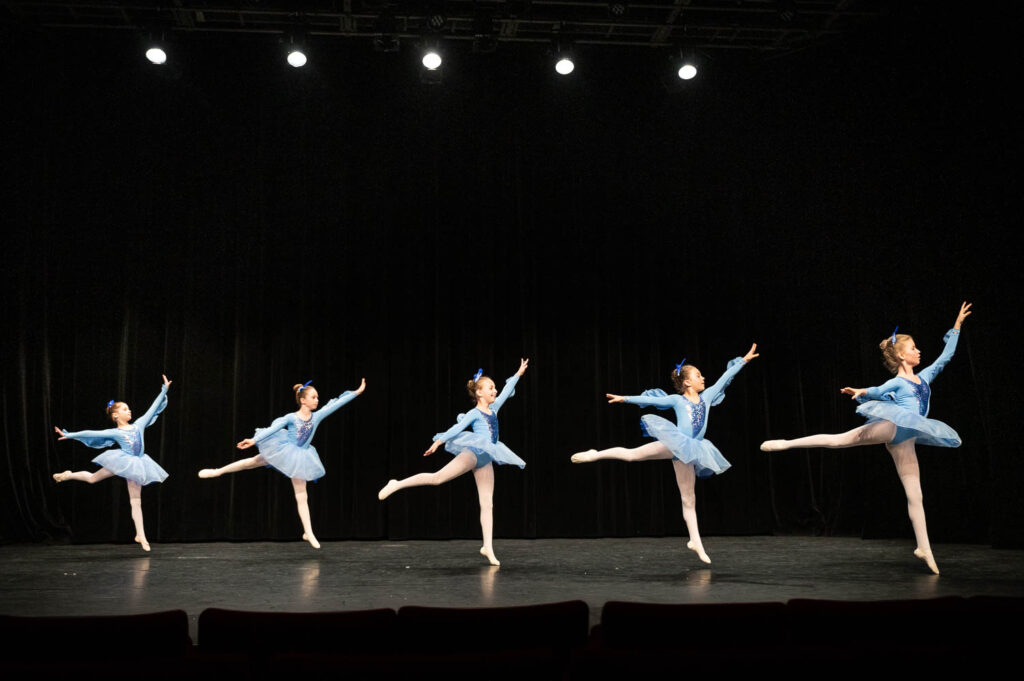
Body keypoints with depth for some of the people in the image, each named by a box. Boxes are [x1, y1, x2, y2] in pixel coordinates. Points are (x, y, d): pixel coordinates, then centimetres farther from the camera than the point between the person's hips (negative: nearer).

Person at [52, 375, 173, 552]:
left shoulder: (138, 424, 6)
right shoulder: (113, 433, -4)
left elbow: (153, 408, 8)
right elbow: (91, 434, -7)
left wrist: (164, 390, 6)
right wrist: (69, 435, -11)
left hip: (136, 465, 3)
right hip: (121, 461, -3)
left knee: (136, 502, 4)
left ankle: (140, 535, 3)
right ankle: (68, 475, 40)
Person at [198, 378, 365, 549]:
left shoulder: (317, 416, -7)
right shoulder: (291, 418, -15)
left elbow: (336, 404, -9)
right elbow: (272, 429, -22)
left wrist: (356, 392, -10)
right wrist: (254, 440, -31)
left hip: (298, 458, 2)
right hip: (281, 451, -2)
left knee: (302, 496, 4)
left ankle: (308, 532, 5)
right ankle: (218, 471, 32)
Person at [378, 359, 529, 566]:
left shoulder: (493, 409, 18)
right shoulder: (474, 414, 0)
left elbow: (507, 390, 25)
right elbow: (457, 428, -11)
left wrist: (519, 373, 27)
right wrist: (438, 441, -19)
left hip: (486, 459, 6)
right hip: (473, 451, -6)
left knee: (487, 503, 2)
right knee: (437, 477, -18)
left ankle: (488, 547, 2)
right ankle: (396, 485, -6)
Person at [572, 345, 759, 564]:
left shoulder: (707, 396, 15)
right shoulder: (677, 400, 5)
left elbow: (725, 377, 18)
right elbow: (650, 400, 2)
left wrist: (744, 360, 21)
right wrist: (626, 399, -4)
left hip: (689, 450, 4)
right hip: (674, 443, -4)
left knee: (689, 498, 8)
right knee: (632, 454, -16)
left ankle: (695, 542, 13)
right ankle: (594, 455, 2)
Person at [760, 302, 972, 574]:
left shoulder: (924, 377, 22)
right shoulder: (895, 383, 3)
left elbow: (946, 356, 31)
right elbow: (878, 391, -17)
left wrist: (957, 326, 32)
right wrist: (862, 392, -40)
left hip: (904, 442, 6)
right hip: (893, 426, -6)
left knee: (915, 495, 5)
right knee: (840, 439, -26)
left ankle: (924, 547, 9)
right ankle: (786, 443, -25)